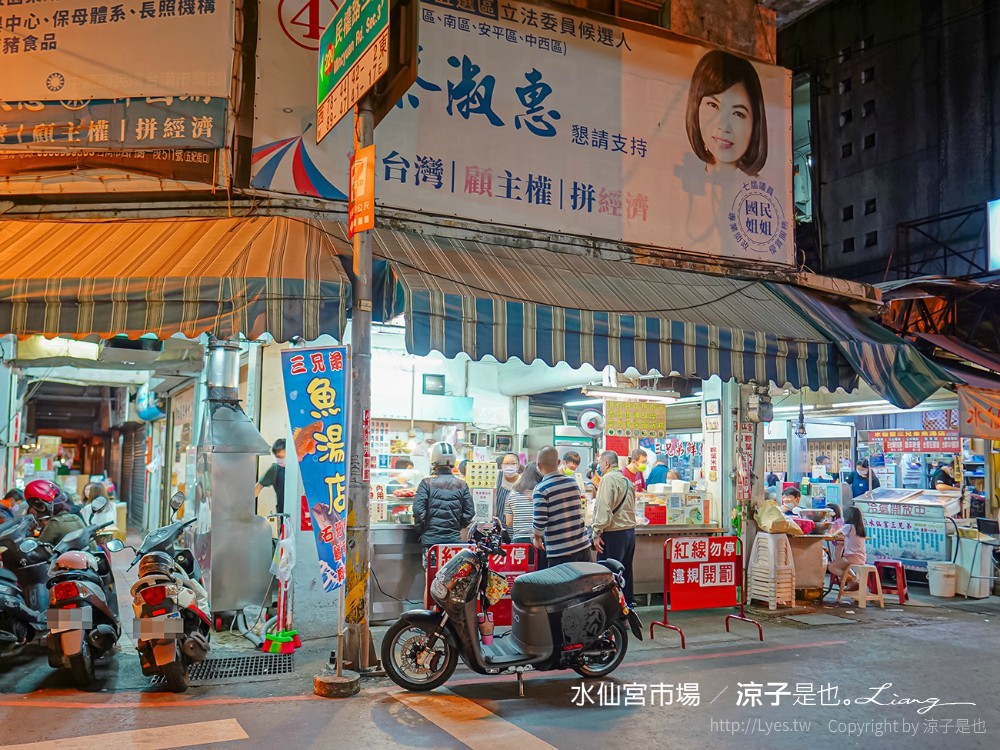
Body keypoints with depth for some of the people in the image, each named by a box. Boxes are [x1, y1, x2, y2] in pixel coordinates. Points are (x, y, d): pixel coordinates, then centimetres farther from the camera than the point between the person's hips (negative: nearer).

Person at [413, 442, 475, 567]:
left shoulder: (427, 483, -5)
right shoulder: (462, 484, 4)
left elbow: (418, 509, -10)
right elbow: (470, 512, 4)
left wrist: (422, 528, 5)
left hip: (431, 538, -2)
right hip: (454, 538, 2)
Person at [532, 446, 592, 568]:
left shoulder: (541, 489, -12)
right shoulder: (573, 483, 6)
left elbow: (539, 522, -14)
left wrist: (537, 539, 4)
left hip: (559, 553, -5)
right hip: (583, 547, 5)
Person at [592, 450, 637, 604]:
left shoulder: (608, 479, -12)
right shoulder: (627, 481, 14)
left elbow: (604, 508, -18)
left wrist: (597, 533, -17)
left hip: (613, 533, -9)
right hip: (629, 530, 9)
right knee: (625, 571, 15)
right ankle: (628, 602, 22)